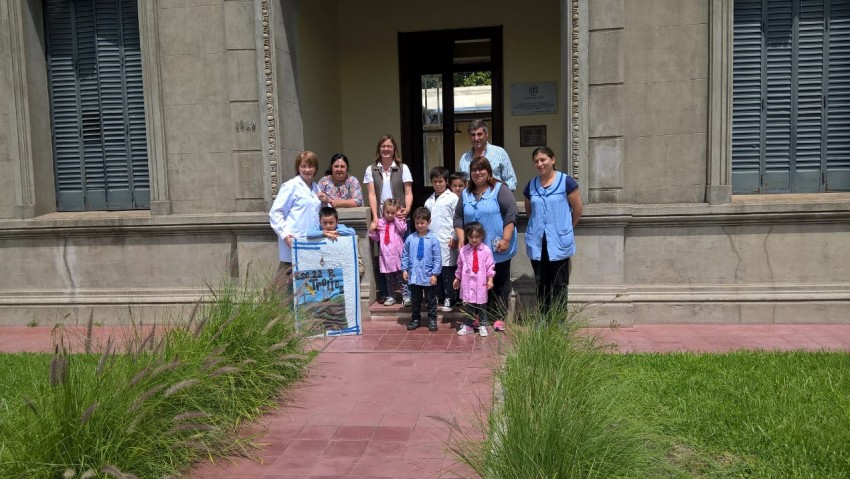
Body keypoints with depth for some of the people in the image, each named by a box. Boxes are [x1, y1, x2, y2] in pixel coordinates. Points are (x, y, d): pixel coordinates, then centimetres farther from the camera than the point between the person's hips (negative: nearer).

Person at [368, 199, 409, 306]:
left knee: (401, 277, 1)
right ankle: (390, 297, 22)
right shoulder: (380, 223, 7)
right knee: (389, 278, 13)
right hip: (386, 256, 4)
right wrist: (372, 231, -7)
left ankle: (406, 296, 6)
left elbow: (403, 228, -22)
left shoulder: (399, 222, 0)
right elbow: (376, 238, 11)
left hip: (398, 256, -4)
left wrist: (396, 218, -15)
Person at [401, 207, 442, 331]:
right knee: (415, 300, 16)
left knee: (431, 300, 11)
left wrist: (435, 274, -10)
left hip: (428, 277, -2)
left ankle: (432, 320, 22)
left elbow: (437, 258, -7)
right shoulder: (410, 239, -1)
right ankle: (415, 319, 28)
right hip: (413, 276, 2)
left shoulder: (433, 240, -8)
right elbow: (405, 255, 6)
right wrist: (404, 269, -1)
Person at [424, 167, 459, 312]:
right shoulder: (429, 201, 15)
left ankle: (449, 299, 5)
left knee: (448, 271, -3)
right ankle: (438, 296, 19)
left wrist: (455, 238, -10)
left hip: (447, 242, -5)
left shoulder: (452, 198, -1)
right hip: (431, 241, 5)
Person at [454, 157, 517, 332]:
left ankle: (499, 318, 14)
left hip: (498, 251, -4)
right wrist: (461, 240, 1)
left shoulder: (500, 189, -5)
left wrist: (505, 240, -17)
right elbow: (458, 219, 12)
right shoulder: (465, 194, 11)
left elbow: (511, 215, -12)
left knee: (499, 283, 5)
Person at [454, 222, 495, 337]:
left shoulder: (486, 250, -5)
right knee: (468, 305, 7)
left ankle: (482, 326, 20)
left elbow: (490, 266, -2)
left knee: (481, 305, 8)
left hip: (481, 283, -2)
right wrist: (457, 278, 15)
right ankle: (468, 325, 18)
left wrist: (490, 279, -6)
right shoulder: (463, 250, 2)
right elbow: (460, 266, 12)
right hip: (467, 282, 2)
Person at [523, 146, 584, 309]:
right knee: (541, 284, 11)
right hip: (537, 243, 4)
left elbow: (578, 209, -2)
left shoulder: (566, 181, -7)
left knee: (559, 285, 2)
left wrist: (566, 228, 8)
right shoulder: (531, 186, 7)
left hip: (559, 242, -4)